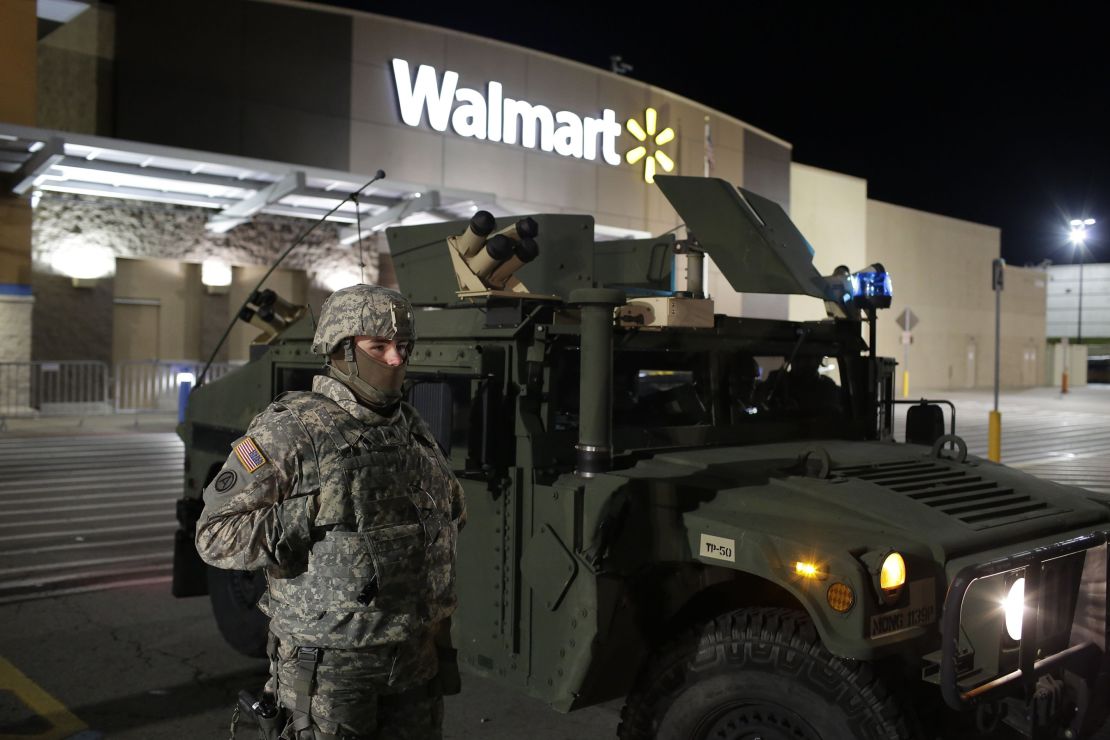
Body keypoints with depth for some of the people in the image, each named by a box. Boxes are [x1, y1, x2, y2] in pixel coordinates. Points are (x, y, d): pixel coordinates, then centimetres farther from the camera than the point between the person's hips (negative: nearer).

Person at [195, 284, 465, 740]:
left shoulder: (412, 430, 9)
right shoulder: (289, 429, -11)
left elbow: (450, 510, 26)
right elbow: (215, 536, -14)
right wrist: (314, 514, -22)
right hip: (331, 663, -6)